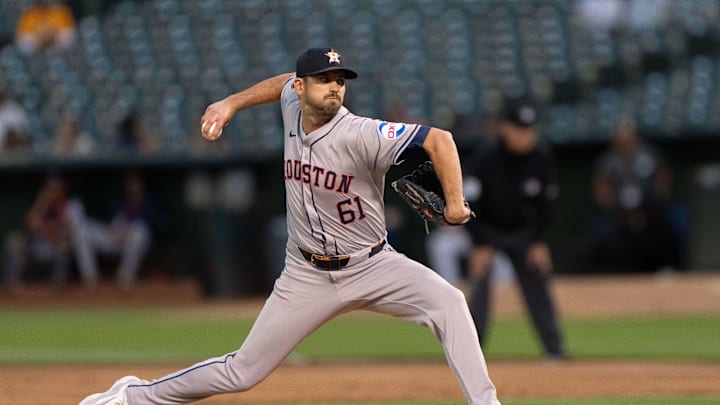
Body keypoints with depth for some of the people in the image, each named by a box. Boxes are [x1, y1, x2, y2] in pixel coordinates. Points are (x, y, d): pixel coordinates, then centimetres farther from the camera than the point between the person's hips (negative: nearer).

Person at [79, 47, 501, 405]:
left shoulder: (360, 135, -22)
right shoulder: (294, 107, -5)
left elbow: (439, 139, -26)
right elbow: (285, 82, 21)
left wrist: (454, 204, -28)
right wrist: (232, 103, 14)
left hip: (371, 266, -3)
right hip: (307, 275, 3)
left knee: (447, 301, -31)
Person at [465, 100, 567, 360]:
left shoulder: (541, 159, -16)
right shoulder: (488, 161, -26)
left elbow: (545, 203, -4)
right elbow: (472, 205, -20)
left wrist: (539, 241, -7)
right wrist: (480, 245, -23)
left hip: (523, 232, 3)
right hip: (488, 232, -3)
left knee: (537, 282, -1)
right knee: (480, 283, -15)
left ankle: (554, 347, 2)